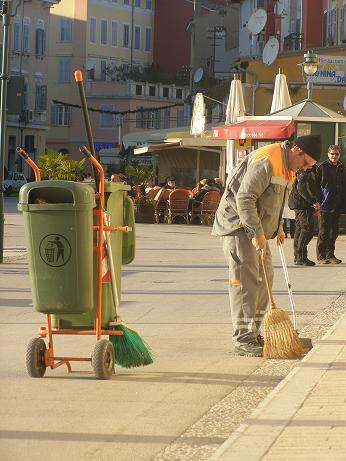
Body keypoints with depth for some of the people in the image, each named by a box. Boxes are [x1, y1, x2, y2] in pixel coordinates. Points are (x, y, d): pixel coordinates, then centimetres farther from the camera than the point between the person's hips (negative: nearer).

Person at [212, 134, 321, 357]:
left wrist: (278, 228, 26)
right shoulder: (265, 161, -23)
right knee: (246, 280, -12)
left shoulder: (287, 167, 11)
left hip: (257, 228, 10)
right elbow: (244, 198, -28)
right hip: (237, 226, -10)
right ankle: (243, 340, -12)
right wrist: (257, 233, -28)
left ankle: (253, 333, 20)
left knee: (264, 278, 12)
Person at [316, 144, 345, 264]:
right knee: (323, 232, -1)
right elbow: (316, 185, -7)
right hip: (325, 205, -5)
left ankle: (330, 255, 17)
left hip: (337, 205, 5)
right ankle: (321, 256, 4)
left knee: (334, 231, 9)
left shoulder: (341, 168, 11)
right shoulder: (322, 167, -6)